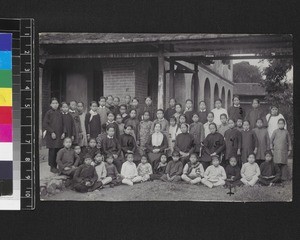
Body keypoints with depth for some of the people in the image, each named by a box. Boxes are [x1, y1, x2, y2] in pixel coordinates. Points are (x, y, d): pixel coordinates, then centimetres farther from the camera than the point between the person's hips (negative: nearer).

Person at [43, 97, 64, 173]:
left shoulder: (60, 113, 11)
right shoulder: (49, 112, -3)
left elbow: (62, 124, 17)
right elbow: (44, 124, -7)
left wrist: (63, 132, 3)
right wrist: (52, 132, -13)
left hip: (59, 136, 4)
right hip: (51, 136, -4)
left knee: (58, 151, 3)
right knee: (52, 151, -2)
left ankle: (55, 166, 13)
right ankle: (52, 167, 7)